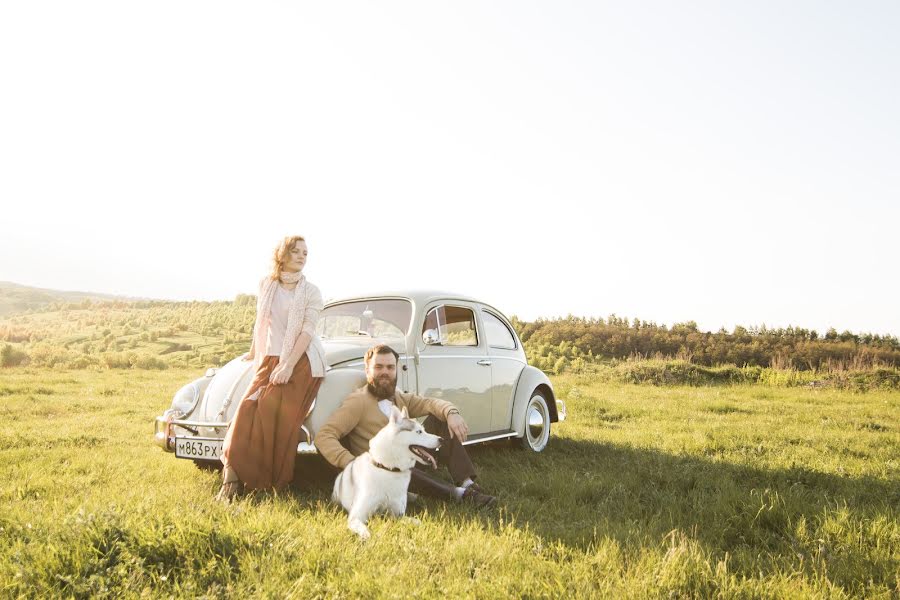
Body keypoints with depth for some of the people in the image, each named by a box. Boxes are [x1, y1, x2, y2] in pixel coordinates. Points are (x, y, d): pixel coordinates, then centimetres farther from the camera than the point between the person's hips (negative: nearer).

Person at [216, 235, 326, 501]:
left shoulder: (311, 292, 1)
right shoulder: (266, 284, 11)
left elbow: (307, 331, -9)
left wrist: (288, 366, -19)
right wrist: (253, 352, 31)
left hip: (302, 362, -3)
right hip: (270, 359, 3)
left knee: (280, 417, -19)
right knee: (250, 409, -18)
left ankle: (275, 482, -10)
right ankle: (233, 476, -18)